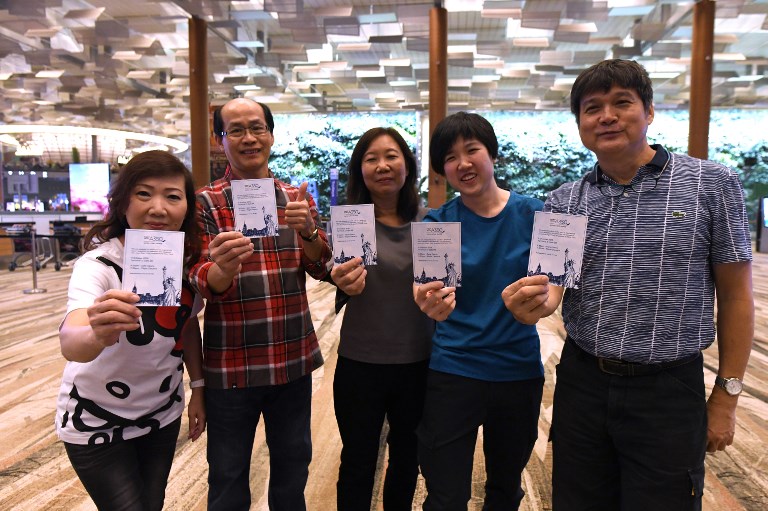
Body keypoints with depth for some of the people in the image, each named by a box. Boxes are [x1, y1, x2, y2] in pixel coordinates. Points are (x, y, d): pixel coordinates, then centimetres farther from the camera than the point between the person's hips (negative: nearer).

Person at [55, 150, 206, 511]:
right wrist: (98, 334, -65)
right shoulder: (98, 265, -26)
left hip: (163, 414, 5)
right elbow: (70, 344, -43)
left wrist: (198, 387, 1)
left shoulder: (188, 258, -12)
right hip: (96, 423, -4)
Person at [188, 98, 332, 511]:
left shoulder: (297, 196, 5)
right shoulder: (205, 202, -5)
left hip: (294, 360, 3)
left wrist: (307, 231, -21)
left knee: (292, 469, 19)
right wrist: (222, 268, -37)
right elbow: (200, 282, -14)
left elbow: (322, 268, 0)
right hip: (231, 367, -3)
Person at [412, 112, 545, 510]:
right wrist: (428, 302, -42)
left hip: (520, 369, 2)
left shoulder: (532, 213, -4)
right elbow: (423, 285, -18)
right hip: (453, 371, -1)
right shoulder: (437, 223, -6)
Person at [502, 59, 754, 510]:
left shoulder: (712, 184, -5)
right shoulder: (563, 202, 3)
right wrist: (538, 301, -27)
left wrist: (727, 395, 0)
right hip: (581, 383, 3)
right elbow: (551, 284, -2)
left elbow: (735, 295, -1)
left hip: (668, 391, -2)